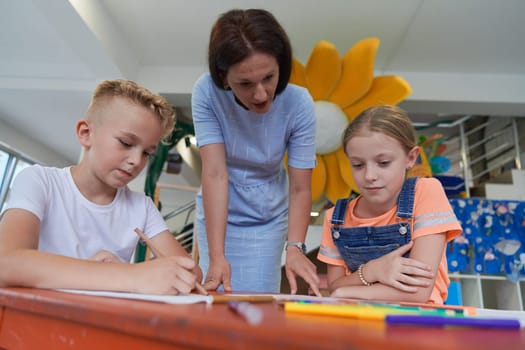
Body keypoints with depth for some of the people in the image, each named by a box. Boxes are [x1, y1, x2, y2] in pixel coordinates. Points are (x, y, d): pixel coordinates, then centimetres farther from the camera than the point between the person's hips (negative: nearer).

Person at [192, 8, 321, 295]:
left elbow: (300, 188, -20)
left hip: (268, 218, 0)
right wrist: (217, 255, -33)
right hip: (218, 212, 0)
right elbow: (215, 173, -27)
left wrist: (295, 247, -36)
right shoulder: (206, 92, -23)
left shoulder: (298, 104, -22)